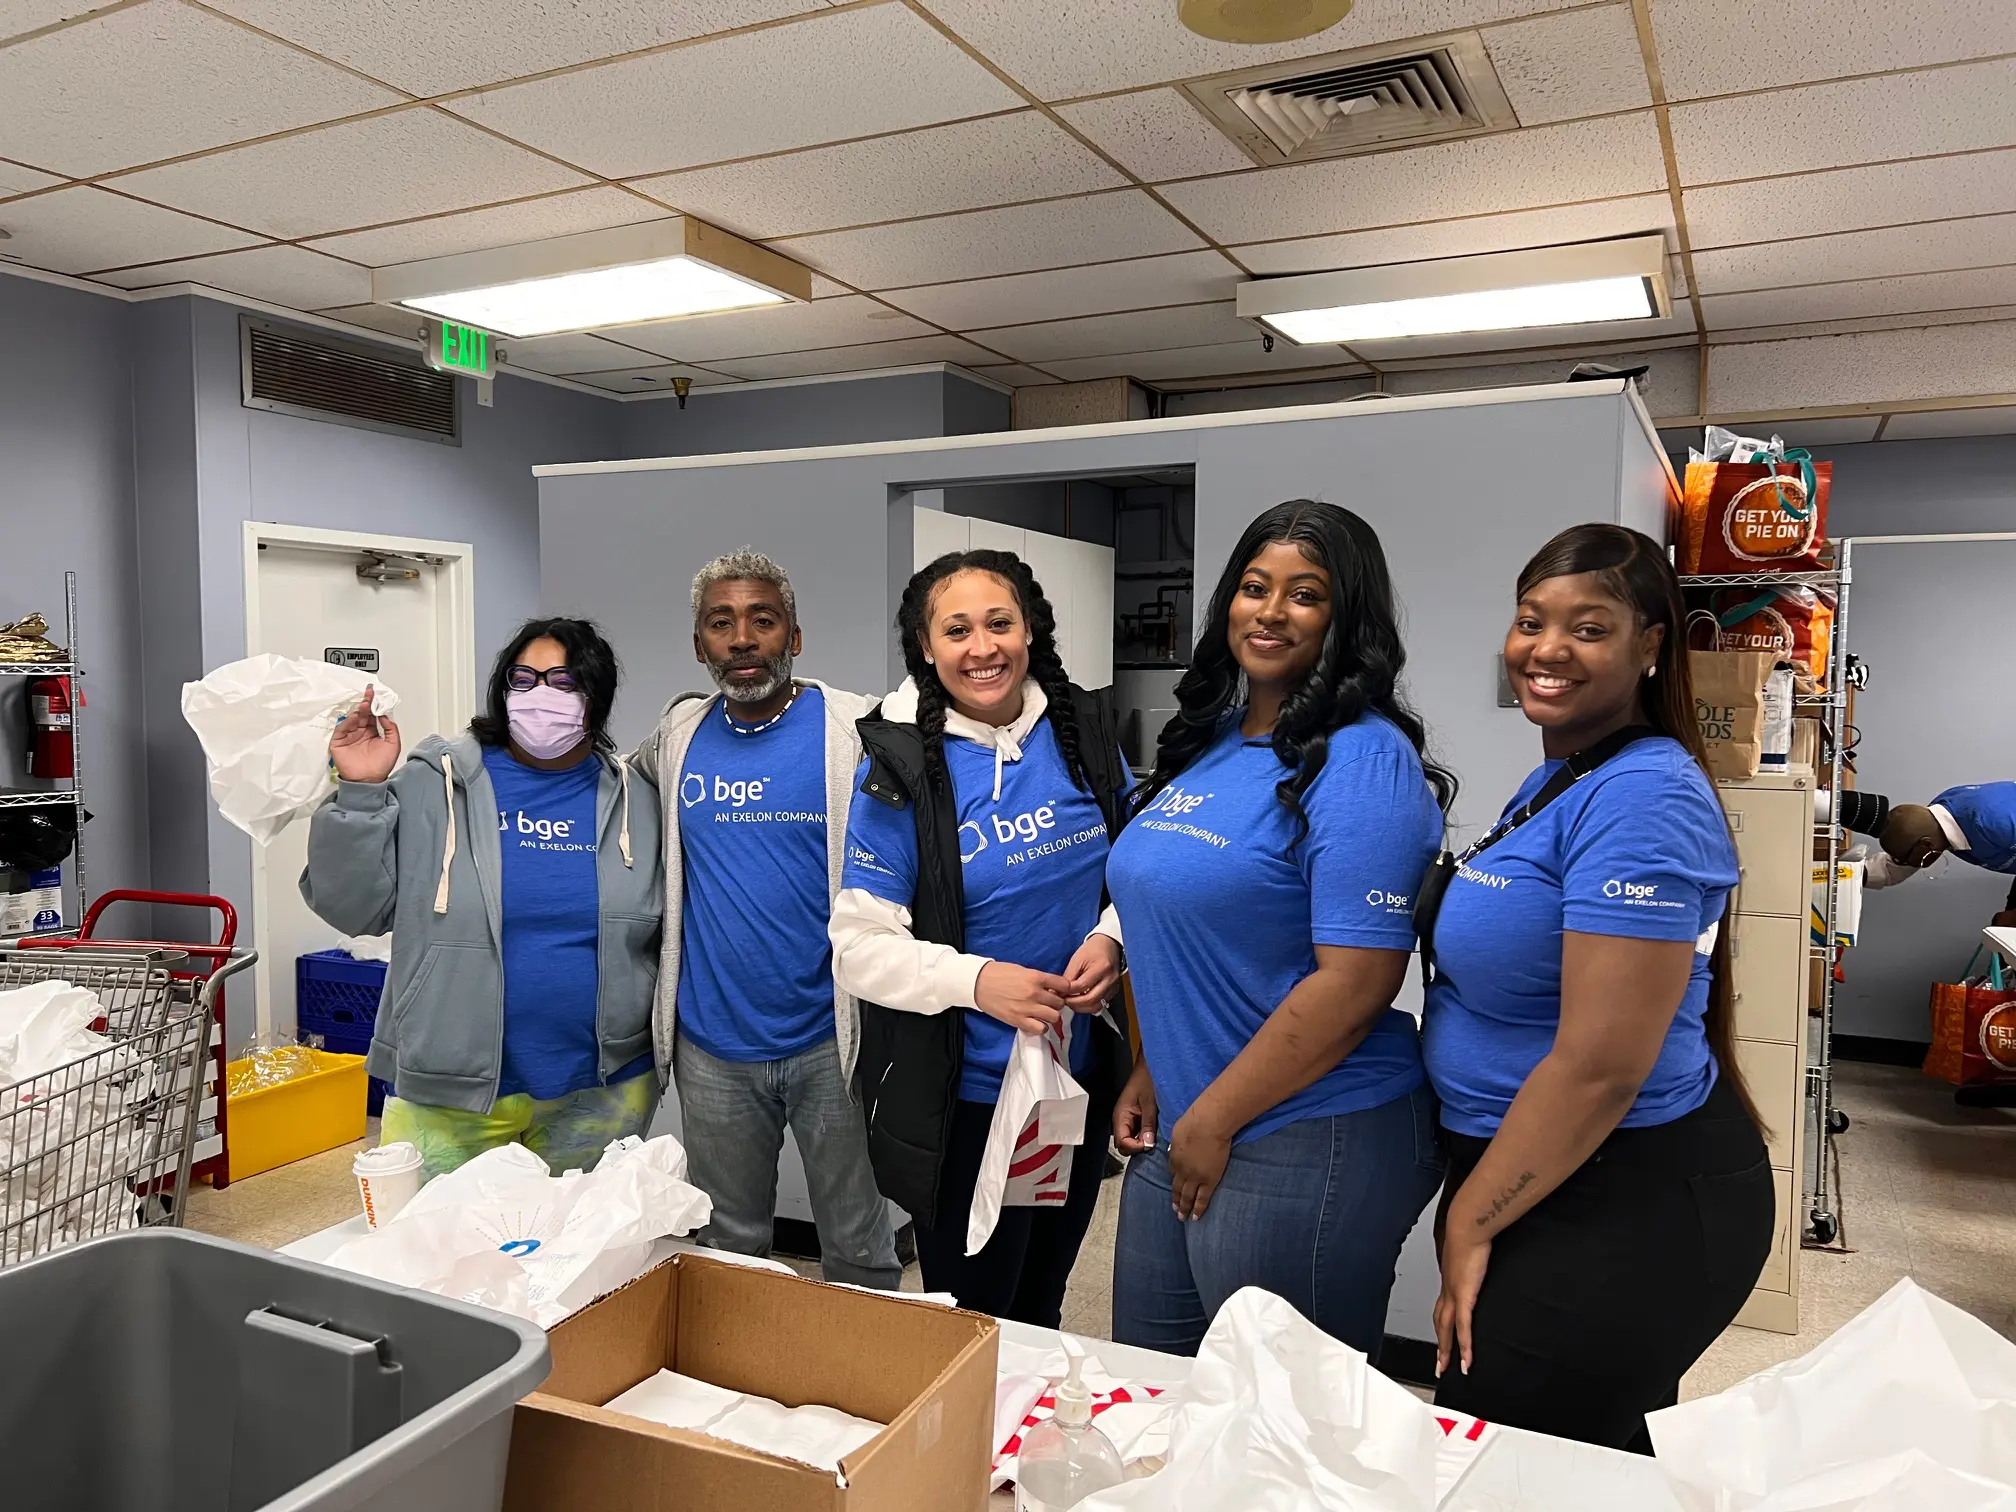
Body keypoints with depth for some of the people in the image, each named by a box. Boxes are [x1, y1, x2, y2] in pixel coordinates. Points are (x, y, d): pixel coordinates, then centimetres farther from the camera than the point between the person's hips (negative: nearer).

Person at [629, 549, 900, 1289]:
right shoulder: (680, 731, 4)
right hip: (711, 1044, 4)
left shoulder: (854, 728, -9)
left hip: (829, 1040, -4)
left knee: (859, 1254, 11)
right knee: (727, 1248, 20)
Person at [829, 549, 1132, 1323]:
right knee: (971, 1320, 15)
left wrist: (1111, 941, -12)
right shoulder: (901, 770, -15)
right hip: (962, 1097, -4)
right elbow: (858, 946, -15)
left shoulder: (1085, 733, -3)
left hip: (1082, 1076, 4)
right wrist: (977, 980, -28)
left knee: (1042, 1307, 26)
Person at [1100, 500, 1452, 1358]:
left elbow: (1353, 983, -21)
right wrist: (1150, 1079, 11)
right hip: (1182, 1131, 8)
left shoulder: (1362, 761, -16)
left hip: (1309, 1146, -8)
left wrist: (1214, 1121, -16)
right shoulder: (1210, 742, 9)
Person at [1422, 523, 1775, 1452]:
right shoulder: (1557, 782, 9)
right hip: (1547, 1183, 9)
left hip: (1627, 1209, -9)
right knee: (1600, 1465, 25)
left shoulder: (1641, 799, -22)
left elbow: (1600, 1067, -26)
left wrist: (1468, 1225, -15)